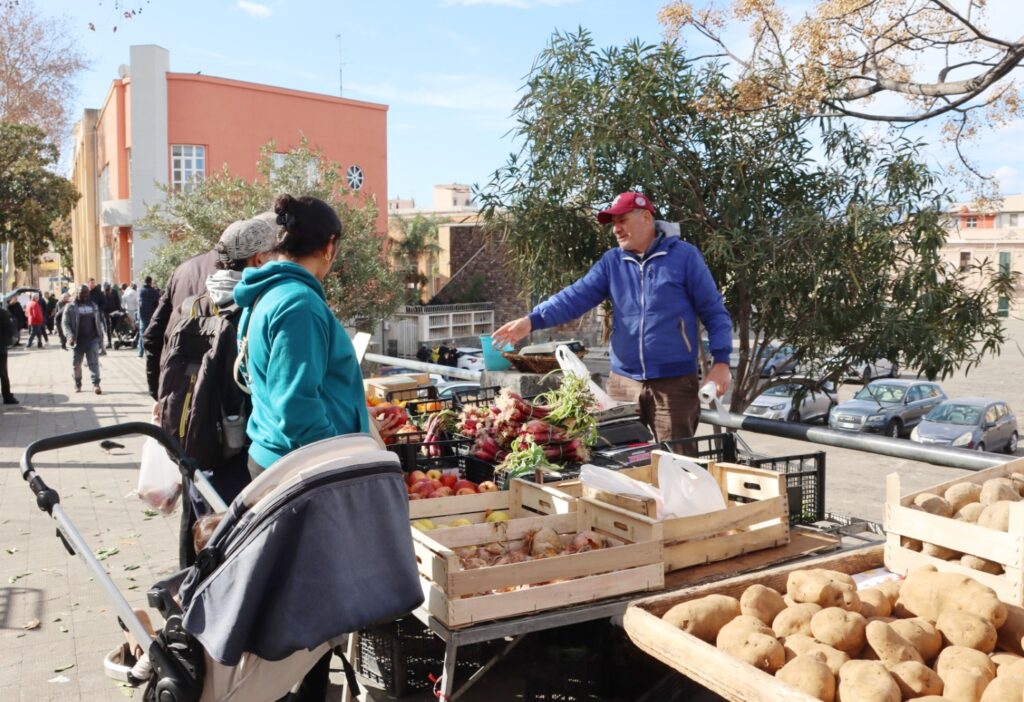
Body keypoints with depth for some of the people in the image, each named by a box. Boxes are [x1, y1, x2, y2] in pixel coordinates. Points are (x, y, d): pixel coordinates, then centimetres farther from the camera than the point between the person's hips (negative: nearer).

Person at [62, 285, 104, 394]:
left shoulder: (93, 305, 12)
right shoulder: (71, 307, 1)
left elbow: (99, 322, 19)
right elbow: (65, 323, -4)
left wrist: (100, 337, 13)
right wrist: (70, 336, -20)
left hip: (92, 339, 1)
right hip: (78, 341, -1)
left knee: (94, 361, -12)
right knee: (76, 364, 9)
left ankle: (96, 384, -16)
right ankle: (77, 384, 26)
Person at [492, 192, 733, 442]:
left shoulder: (684, 255, -2)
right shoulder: (611, 262, 8)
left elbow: (714, 311, -1)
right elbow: (576, 296, -3)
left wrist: (721, 361, -10)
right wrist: (533, 320, -17)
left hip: (675, 382, -4)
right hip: (623, 381, 4)